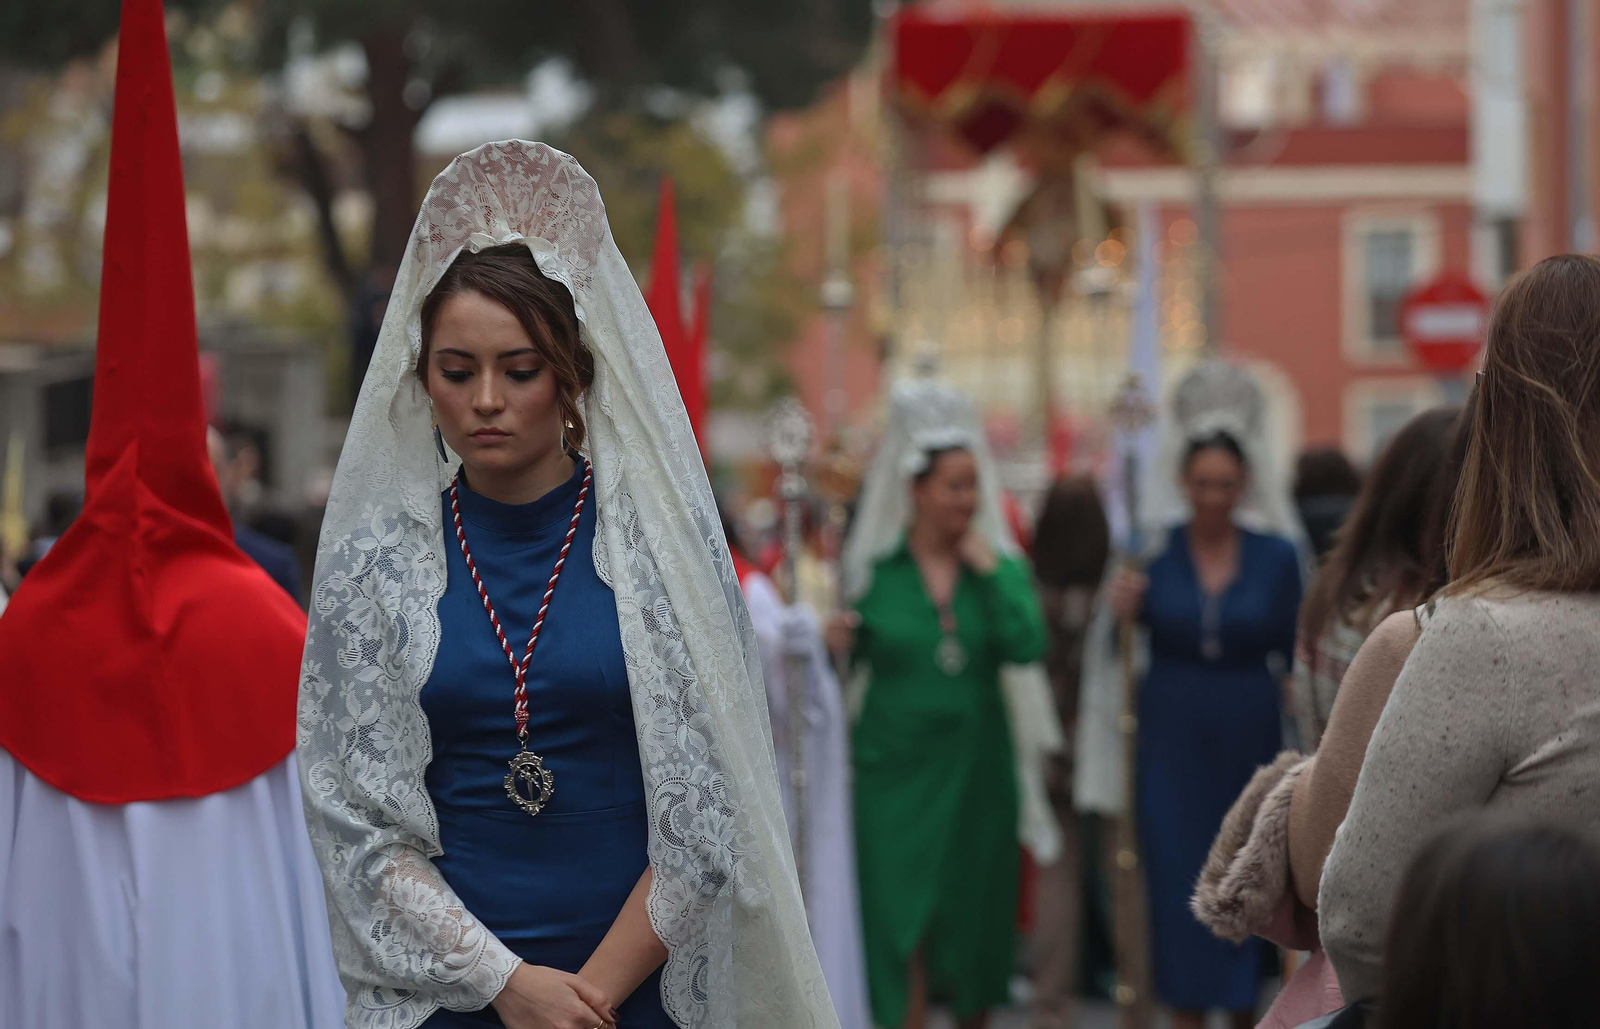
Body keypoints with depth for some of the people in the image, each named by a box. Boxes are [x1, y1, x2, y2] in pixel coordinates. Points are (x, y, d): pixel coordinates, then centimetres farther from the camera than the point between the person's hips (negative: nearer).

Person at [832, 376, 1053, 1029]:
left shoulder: (1000, 565, 4)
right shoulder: (874, 566, 0)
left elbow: (1029, 647, -11)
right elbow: (854, 660, 4)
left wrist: (989, 570, -11)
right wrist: (839, 647, -17)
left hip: (975, 763, 2)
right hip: (896, 762, -2)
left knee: (976, 916, 9)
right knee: (902, 930, -6)